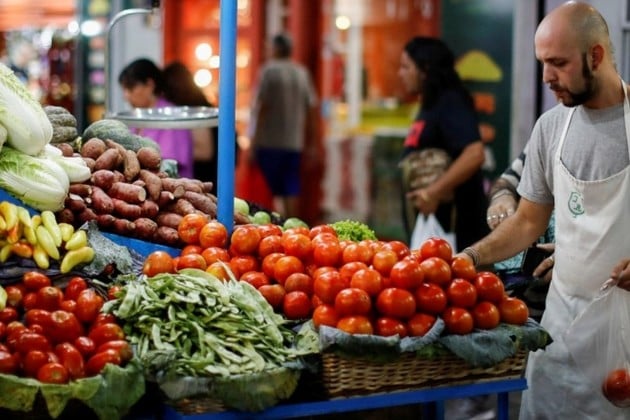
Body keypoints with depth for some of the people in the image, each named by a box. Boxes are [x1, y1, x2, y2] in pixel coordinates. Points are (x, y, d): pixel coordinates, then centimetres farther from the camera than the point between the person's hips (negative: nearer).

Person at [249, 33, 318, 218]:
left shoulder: (269, 71, -7)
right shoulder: (302, 72, 9)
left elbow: (260, 107, -11)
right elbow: (312, 109, 10)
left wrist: (253, 144, -8)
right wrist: (310, 144, 16)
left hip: (270, 142, -5)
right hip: (295, 142, 5)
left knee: (276, 192, -2)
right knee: (292, 191, 9)